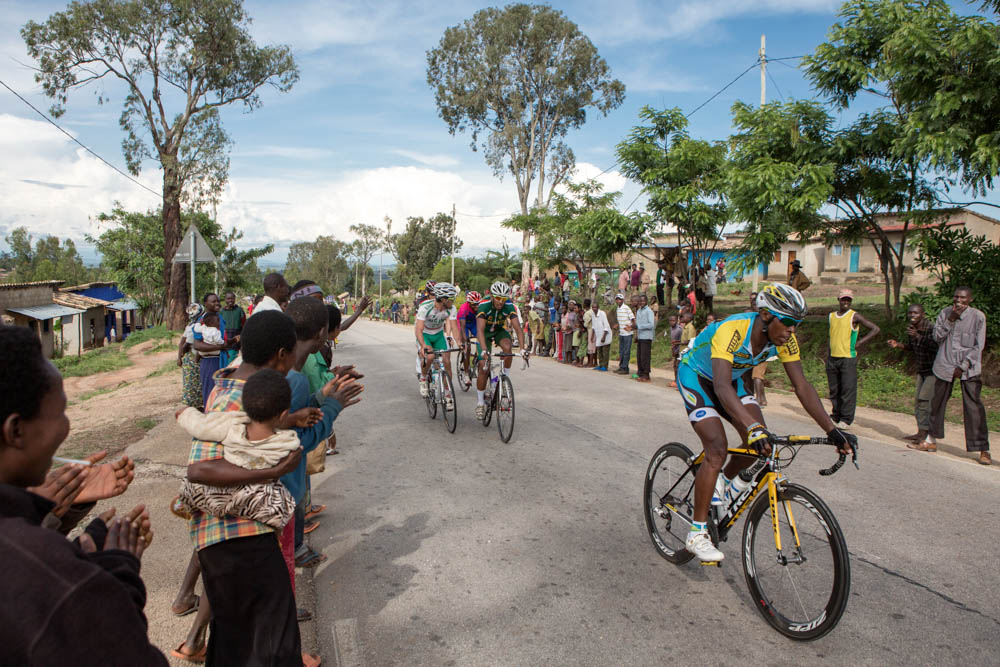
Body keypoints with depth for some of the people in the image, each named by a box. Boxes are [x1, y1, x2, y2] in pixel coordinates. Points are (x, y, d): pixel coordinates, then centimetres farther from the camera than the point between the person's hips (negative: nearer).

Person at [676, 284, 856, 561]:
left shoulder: (784, 338, -17)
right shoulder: (732, 330, -37)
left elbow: (802, 386, -15)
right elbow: (721, 386, -47)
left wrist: (832, 430, -23)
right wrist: (753, 426, -59)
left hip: (731, 378, 7)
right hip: (695, 376, -7)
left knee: (759, 440, -10)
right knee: (717, 449, -20)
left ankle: (725, 481, 22)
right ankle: (697, 534, -9)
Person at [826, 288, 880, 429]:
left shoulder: (855, 316, -3)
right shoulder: (831, 316, 13)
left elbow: (875, 329, -5)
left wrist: (860, 343, -10)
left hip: (848, 358, -5)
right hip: (832, 358, 5)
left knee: (848, 389, -5)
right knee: (834, 390, 9)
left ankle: (846, 420, -2)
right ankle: (835, 416, 18)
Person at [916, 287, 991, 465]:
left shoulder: (978, 316, -5)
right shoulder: (944, 313, 5)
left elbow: (978, 346, -6)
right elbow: (937, 336, -3)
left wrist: (963, 366, -12)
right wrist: (951, 319, -14)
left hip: (968, 368, -3)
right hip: (945, 366, 4)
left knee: (974, 407, -9)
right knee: (937, 403, 12)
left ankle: (983, 450, -3)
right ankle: (931, 440, 26)